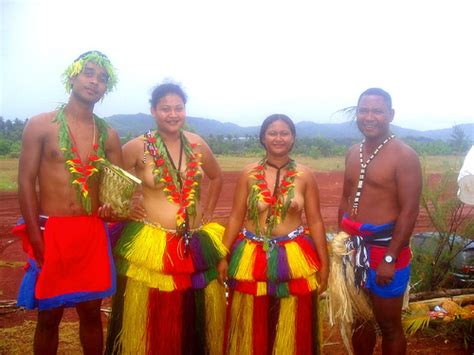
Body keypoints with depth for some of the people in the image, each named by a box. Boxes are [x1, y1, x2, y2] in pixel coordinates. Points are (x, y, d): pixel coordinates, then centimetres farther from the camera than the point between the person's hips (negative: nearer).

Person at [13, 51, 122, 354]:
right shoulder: (41, 125, -3)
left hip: (93, 233, 3)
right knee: (49, 315, 8)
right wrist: (36, 240, -12)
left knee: (91, 312, 12)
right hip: (51, 232, -3)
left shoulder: (108, 134, 6)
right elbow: (26, 182, -7)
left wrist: (114, 206, -12)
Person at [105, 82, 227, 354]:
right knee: (151, 318, 2)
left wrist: (208, 210, 13)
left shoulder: (197, 144, 5)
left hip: (196, 244, 4)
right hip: (150, 243, -4)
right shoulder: (138, 147, -7)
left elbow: (217, 177, 21)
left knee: (196, 317, 12)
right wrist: (125, 208, -5)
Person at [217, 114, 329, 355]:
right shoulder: (249, 174, 0)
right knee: (252, 328, 11)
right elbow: (236, 218, 2)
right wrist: (223, 256, -1)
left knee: (293, 329, 9)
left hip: (294, 257, 0)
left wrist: (324, 263, 1)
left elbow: (315, 221, 2)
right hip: (252, 257, 1)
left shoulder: (305, 175, 0)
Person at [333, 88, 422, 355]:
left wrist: (390, 258, -19)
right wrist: (341, 241, 12)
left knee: (389, 325, 9)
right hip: (353, 246, 6)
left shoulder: (404, 156, -14)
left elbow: (409, 212, -17)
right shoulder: (353, 152, 8)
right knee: (358, 318, 19)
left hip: (384, 246, -6)